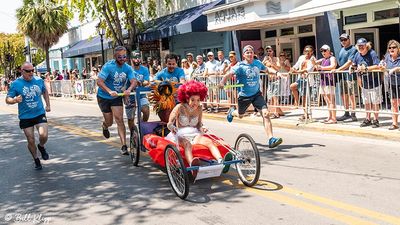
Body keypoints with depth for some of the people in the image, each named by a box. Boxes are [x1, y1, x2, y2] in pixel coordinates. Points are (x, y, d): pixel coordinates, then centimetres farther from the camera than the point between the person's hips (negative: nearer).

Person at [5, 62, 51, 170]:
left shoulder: (39, 80, -1)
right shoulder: (16, 84, -9)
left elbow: (45, 92, 19)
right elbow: (8, 99, -7)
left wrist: (48, 105, 14)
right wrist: (15, 100, -28)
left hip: (40, 114, 1)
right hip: (25, 117, -1)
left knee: (44, 135, -18)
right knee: (31, 141, 4)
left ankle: (41, 147, 17)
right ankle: (36, 160, 27)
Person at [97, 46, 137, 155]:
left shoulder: (127, 68, -9)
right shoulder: (108, 66, -22)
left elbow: (134, 81, -21)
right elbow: (99, 82, -30)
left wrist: (129, 89, -43)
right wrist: (110, 91, -46)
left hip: (117, 97, 3)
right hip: (104, 97, -2)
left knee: (119, 119, -10)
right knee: (109, 122, 6)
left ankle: (124, 146, -9)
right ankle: (104, 126, 45)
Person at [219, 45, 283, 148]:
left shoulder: (257, 63, -1)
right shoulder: (240, 66, -16)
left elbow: (267, 69, 18)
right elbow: (229, 74, -29)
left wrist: (276, 72, 1)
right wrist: (222, 82, -48)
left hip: (256, 94, 2)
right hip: (244, 95, -2)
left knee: (265, 113, -17)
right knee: (240, 115, 22)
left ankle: (271, 139, -19)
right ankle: (231, 112, 61)